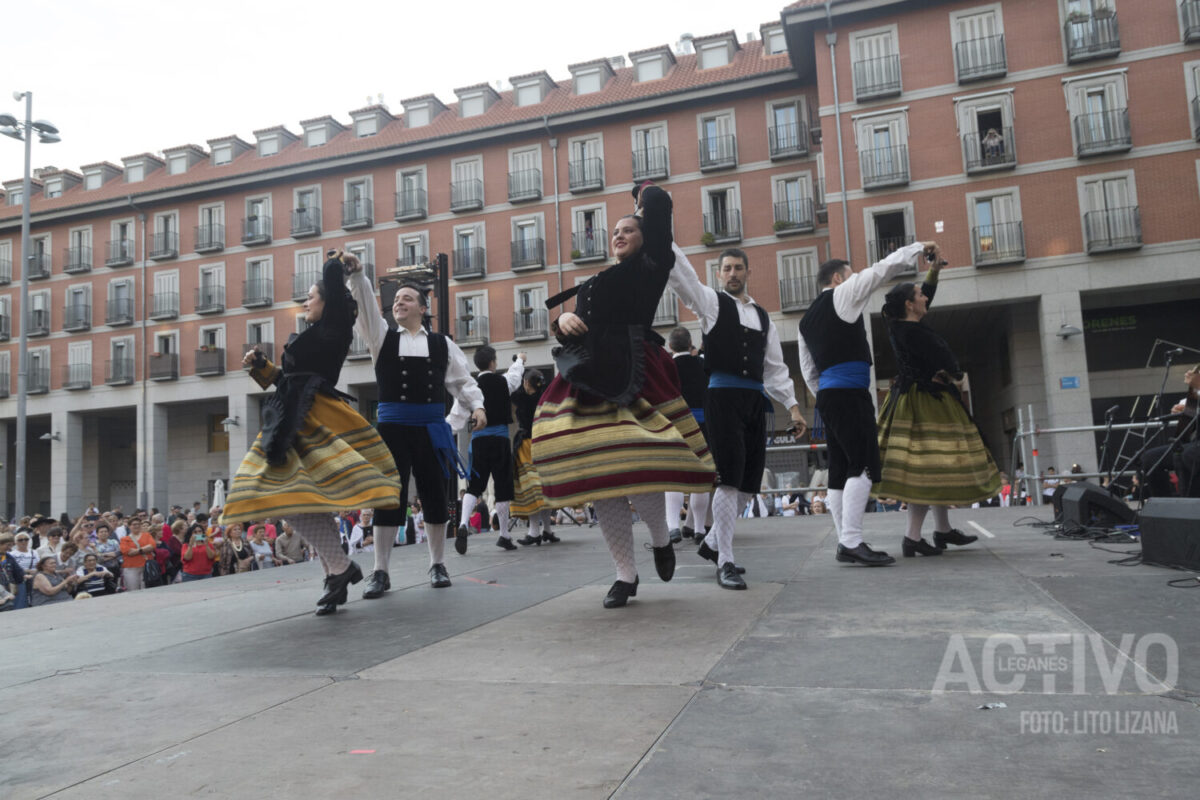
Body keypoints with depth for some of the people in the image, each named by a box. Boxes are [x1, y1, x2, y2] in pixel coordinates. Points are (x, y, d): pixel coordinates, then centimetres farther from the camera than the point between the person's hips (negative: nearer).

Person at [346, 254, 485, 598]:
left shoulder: (441, 344, 9)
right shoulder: (382, 336, 10)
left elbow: (463, 380, 8)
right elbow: (365, 305, -4)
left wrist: (477, 406, -8)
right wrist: (356, 274, -20)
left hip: (431, 428, 0)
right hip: (392, 426, 0)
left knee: (434, 495, 7)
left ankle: (438, 565, 20)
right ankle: (380, 572, 8)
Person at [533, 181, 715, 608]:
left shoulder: (651, 267, 8)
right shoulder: (599, 283, 26)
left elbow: (659, 203, 2)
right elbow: (568, 323, 22)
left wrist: (645, 193, 23)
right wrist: (564, 318, -1)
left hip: (631, 378, -6)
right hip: (590, 381, 6)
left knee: (635, 471, -16)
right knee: (599, 479, 2)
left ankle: (662, 541, 17)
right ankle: (625, 575, 12)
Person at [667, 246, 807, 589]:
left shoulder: (763, 317, 22)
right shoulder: (712, 302, 7)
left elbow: (775, 367, 20)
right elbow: (681, 272, -8)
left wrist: (792, 405, 12)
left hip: (756, 400, 6)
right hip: (723, 396, -6)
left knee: (749, 481, 7)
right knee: (729, 479, -11)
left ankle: (713, 543, 26)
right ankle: (725, 563, -5)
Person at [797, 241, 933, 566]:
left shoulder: (807, 320, 23)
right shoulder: (841, 295, 2)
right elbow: (883, 269, 3)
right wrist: (919, 247, 15)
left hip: (827, 395, 9)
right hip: (849, 392, -9)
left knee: (840, 469, 6)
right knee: (863, 466, -12)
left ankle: (845, 542, 6)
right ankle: (851, 541, -19)